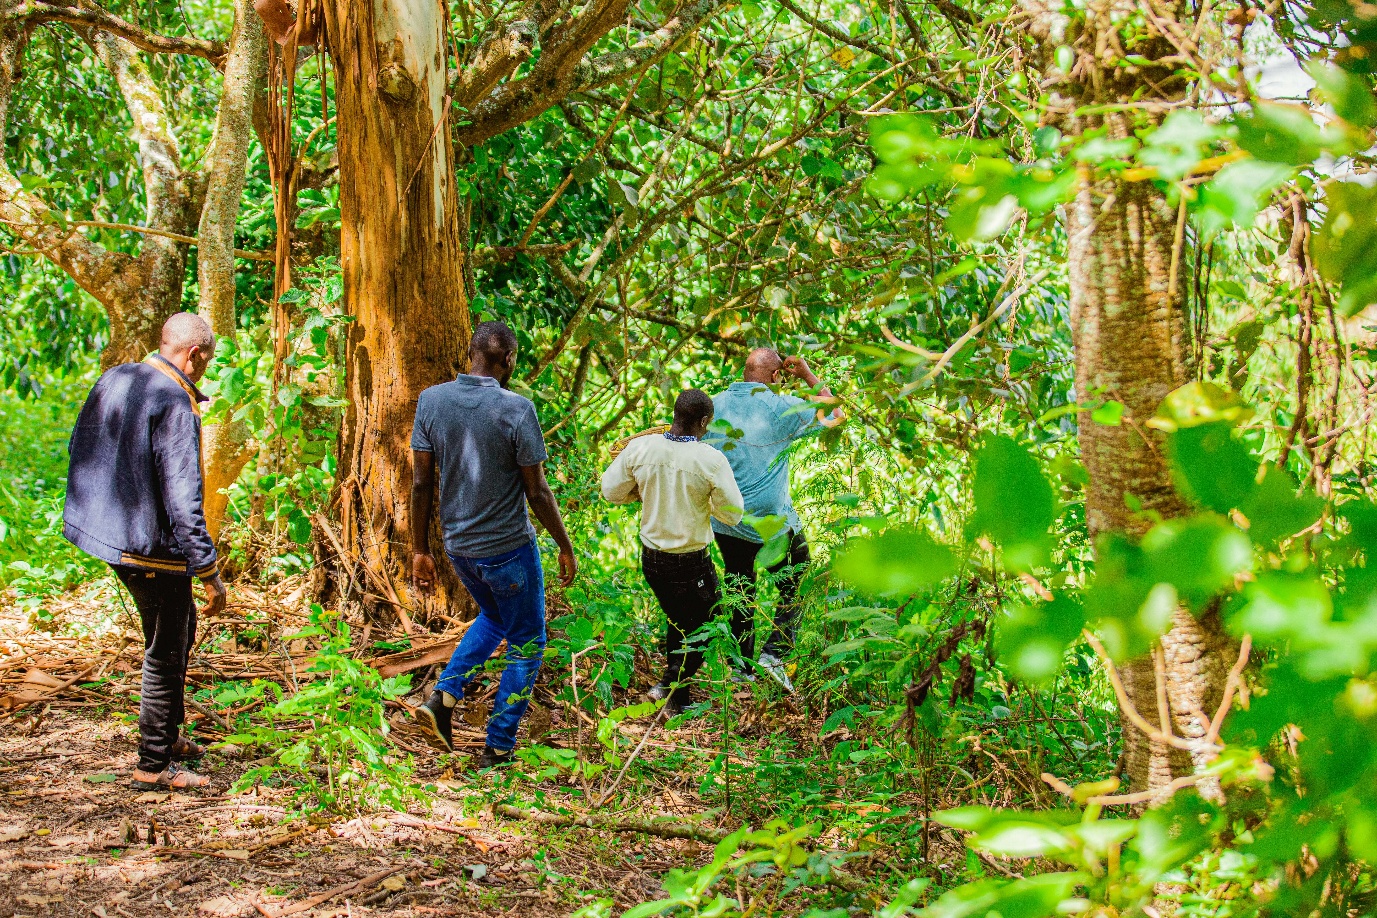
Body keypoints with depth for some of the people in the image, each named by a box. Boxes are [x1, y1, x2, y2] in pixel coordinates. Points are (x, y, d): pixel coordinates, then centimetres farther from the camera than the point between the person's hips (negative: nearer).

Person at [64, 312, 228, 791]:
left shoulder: (112, 380, 3)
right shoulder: (176, 408, -22)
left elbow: (77, 447, 15)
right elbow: (183, 502, -25)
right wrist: (210, 572, -20)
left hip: (102, 529, 9)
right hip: (151, 548, -9)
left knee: (178, 627, 24)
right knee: (166, 652, 4)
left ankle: (168, 734, 34)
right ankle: (154, 765, 13)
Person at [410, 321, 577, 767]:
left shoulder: (431, 400, -5)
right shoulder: (516, 409, -18)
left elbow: (420, 483, -2)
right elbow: (537, 492, -14)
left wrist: (420, 550, 6)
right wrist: (565, 546, 0)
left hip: (458, 546, 5)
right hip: (509, 547, -5)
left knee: (493, 617, 31)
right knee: (526, 642, 14)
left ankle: (443, 698, 14)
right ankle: (498, 748, 16)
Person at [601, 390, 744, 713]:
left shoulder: (639, 448, -10)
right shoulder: (712, 460, -20)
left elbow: (611, 490, 3)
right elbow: (732, 514, -10)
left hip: (651, 556, 5)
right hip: (692, 563, -5)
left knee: (679, 619, 27)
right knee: (701, 627, 16)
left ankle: (673, 682, 37)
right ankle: (674, 690, 9)